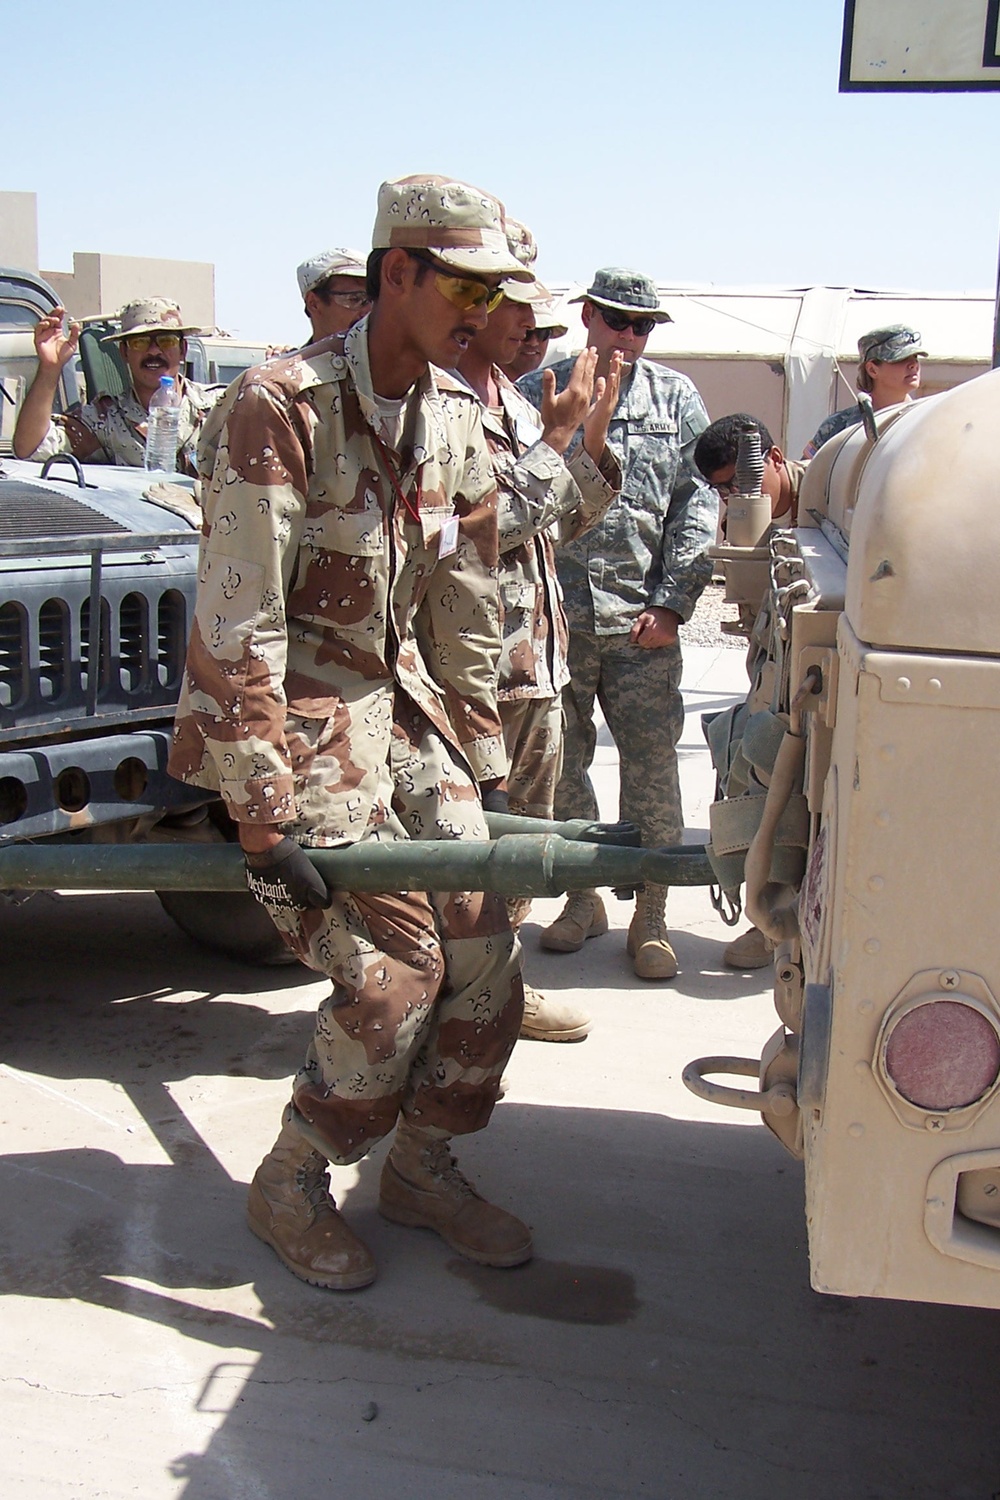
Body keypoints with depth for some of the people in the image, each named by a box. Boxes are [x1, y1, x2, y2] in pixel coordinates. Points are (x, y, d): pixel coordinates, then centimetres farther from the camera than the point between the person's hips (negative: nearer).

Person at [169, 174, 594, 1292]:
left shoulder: (455, 413, 5)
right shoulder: (279, 407, -19)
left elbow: (463, 603, 12)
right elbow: (239, 624, -21)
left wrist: (481, 760, 14)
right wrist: (261, 814, -23)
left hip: (402, 696, 7)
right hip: (292, 716, -7)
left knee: (484, 947, 2)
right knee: (395, 969, -11)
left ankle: (420, 1166, 24)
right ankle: (289, 1186, 14)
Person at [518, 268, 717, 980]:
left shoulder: (675, 397, 9)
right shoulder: (538, 392, 7)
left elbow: (698, 503, 5)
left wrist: (672, 602, -3)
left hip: (643, 620, 0)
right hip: (555, 618, 1)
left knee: (652, 766, 0)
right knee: (559, 763, 8)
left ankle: (651, 916, 12)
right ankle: (583, 898, 25)